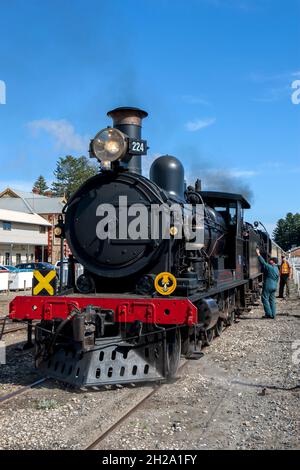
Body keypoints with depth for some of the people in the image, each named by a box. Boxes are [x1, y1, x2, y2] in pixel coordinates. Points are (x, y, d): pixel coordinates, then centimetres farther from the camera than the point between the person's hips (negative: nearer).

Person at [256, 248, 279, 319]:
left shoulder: (269, 267, -14)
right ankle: (273, 314, 11)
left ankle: (268, 314, -5)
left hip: (267, 286, -9)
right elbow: (277, 279, 19)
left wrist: (258, 255, -9)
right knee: (272, 300, 10)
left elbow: (263, 262, -15)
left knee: (265, 299, -2)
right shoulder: (277, 270, 14)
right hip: (274, 286, 9)